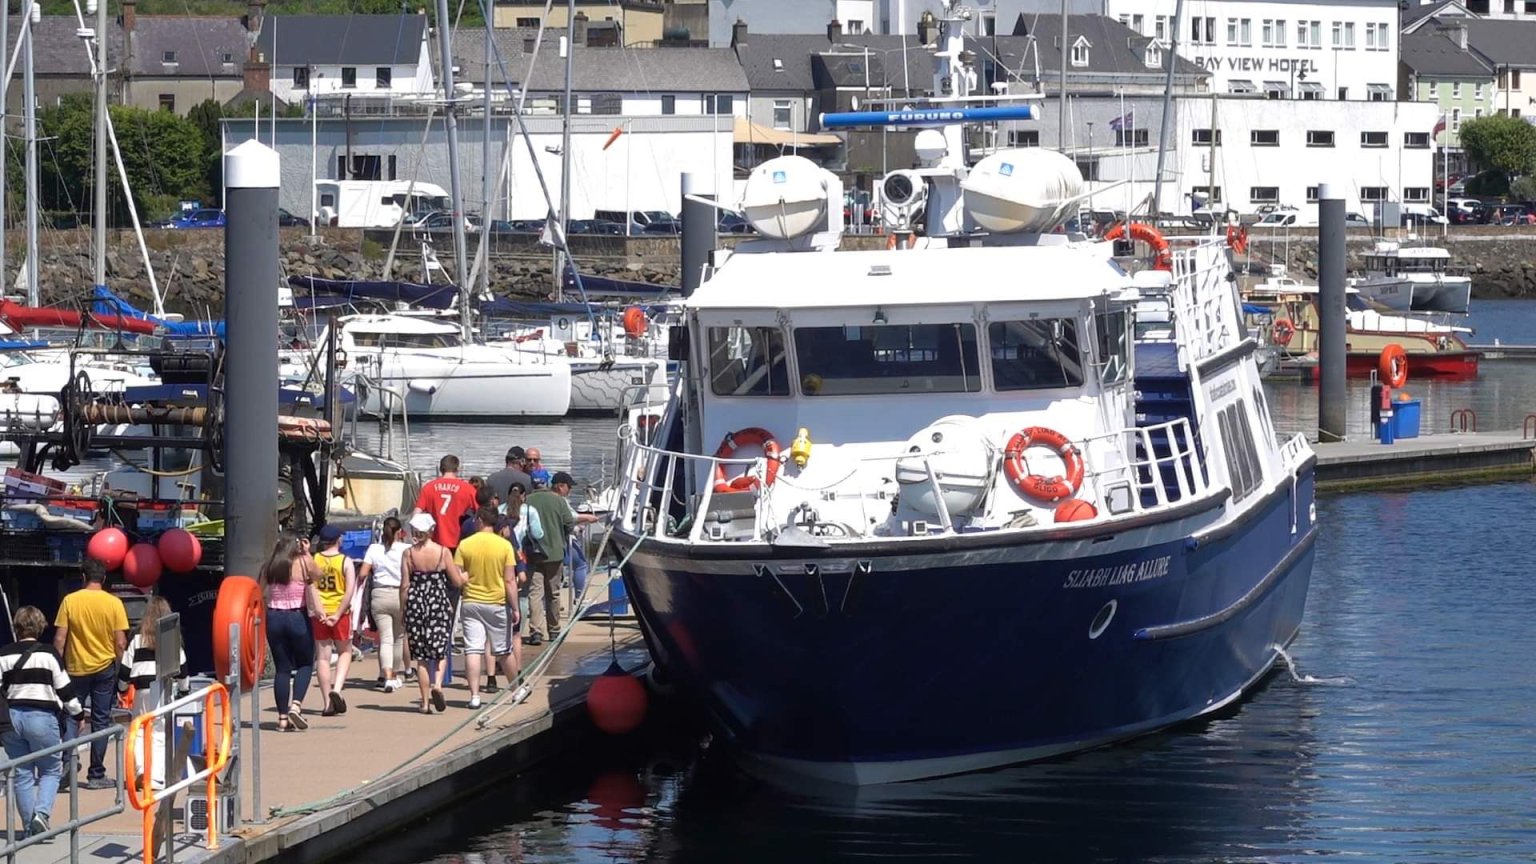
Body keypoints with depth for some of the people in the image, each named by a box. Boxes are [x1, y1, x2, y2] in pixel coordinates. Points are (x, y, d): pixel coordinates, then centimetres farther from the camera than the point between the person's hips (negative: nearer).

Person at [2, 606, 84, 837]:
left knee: (22, 774, 10)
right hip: (41, 717, -3)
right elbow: (64, 688, -2)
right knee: (51, 770, 9)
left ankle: (29, 827, 11)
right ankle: (42, 812, -14)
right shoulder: (48, 653, -5)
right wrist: (78, 713, 11)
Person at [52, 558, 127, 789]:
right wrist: (119, 667, 7)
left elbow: (59, 639, -7)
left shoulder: (70, 601, -6)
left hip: (75, 669, 0)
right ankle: (96, 775, 5)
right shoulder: (114, 604, -6)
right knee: (101, 721, 5)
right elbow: (120, 643, -7)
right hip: (104, 668, 0)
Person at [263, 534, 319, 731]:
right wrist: (307, 553, 17)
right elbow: (317, 575, 12)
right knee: (305, 664, 12)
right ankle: (296, 705, -9)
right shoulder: (303, 562, -3)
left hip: (274, 617, 3)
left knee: (282, 668, 8)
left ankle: (283, 717, 5)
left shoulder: (269, 567, 5)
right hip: (298, 617, -3)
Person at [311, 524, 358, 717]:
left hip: (320, 614, 1)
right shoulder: (345, 561, -4)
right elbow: (350, 591, -12)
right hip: (340, 613, -1)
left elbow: (310, 587, -12)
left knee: (323, 657, 6)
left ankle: (328, 703, 4)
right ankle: (337, 690, -6)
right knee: (345, 652, 16)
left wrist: (320, 612, -15)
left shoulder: (313, 561, 0)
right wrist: (337, 615, -11)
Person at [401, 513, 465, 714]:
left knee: (421, 655, 7)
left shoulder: (408, 554, -3)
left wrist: (403, 611, 7)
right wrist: (465, 575, 21)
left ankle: (425, 701, 7)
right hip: (440, 604, -1)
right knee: (441, 650, 9)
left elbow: (404, 586, -2)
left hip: (416, 604, 1)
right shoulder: (443, 552, -5)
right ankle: (437, 684, -18)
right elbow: (457, 582, -1)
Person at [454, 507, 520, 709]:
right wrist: (515, 608, -3)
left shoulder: (465, 545, -4)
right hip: (497, 603, 0)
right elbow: (510, 581, -7)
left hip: (471, 603, 0)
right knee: (504, 651, 13)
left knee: (472, 650, -2)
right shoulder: (504, 545, -5)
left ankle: (474, 696, -10)